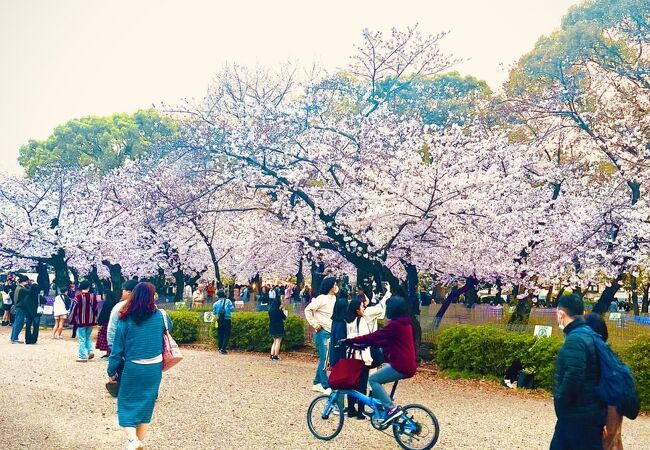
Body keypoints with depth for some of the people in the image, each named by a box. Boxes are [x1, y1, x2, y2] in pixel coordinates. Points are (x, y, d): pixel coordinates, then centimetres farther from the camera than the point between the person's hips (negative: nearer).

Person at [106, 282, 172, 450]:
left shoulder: (126, 320, -9)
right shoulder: (160, 316, -5)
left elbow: (117, 349, -5)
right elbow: (170, 325, 21)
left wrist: (111, 372, 6)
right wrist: (157, 308, 25)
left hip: (133, 368, -2)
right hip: (154, 368, 2)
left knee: (127, 404, 11)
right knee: (146, 404, 15)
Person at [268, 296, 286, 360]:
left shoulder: (270, 310, 5)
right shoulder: (278, 311, -16)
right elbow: (284, 317, -5)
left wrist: (280, 309, 16)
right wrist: (283, 310, 6)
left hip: (272, 328, 7)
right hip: (278, 328, -7)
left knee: (275, 342, 18)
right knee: (278, 342, -1)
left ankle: (272, 355, 13)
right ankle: (275, 356, -4)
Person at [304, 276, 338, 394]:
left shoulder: (334, 298, 10)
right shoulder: (321, 298, -12)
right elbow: (308, 310, -15)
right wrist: (314, 323, -13)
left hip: (331, 332, 8)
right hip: (323, 332, -8)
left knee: (323, 359, 14)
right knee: (324, 359, -4)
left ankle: (317, 383, 24)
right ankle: (326, 386, 1)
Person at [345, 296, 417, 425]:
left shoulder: (395, 324, -16)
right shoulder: (404, 324, 13)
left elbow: (374, 336, -16)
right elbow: (385, 341, 18)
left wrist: (349, 341, -10)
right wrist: (366, 343, 15)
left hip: (401, 366, -10)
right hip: (408, 365, 10)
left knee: (373, 380, -6)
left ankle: (391, 409, -11)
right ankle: (382, 405, 24)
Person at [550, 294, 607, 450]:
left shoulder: (575, 339, -20)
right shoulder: (587, 335, 11)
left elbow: (573, 377, -28)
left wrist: (560, 401, -13)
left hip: (581, 416, -10)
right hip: (577, 414, 10)